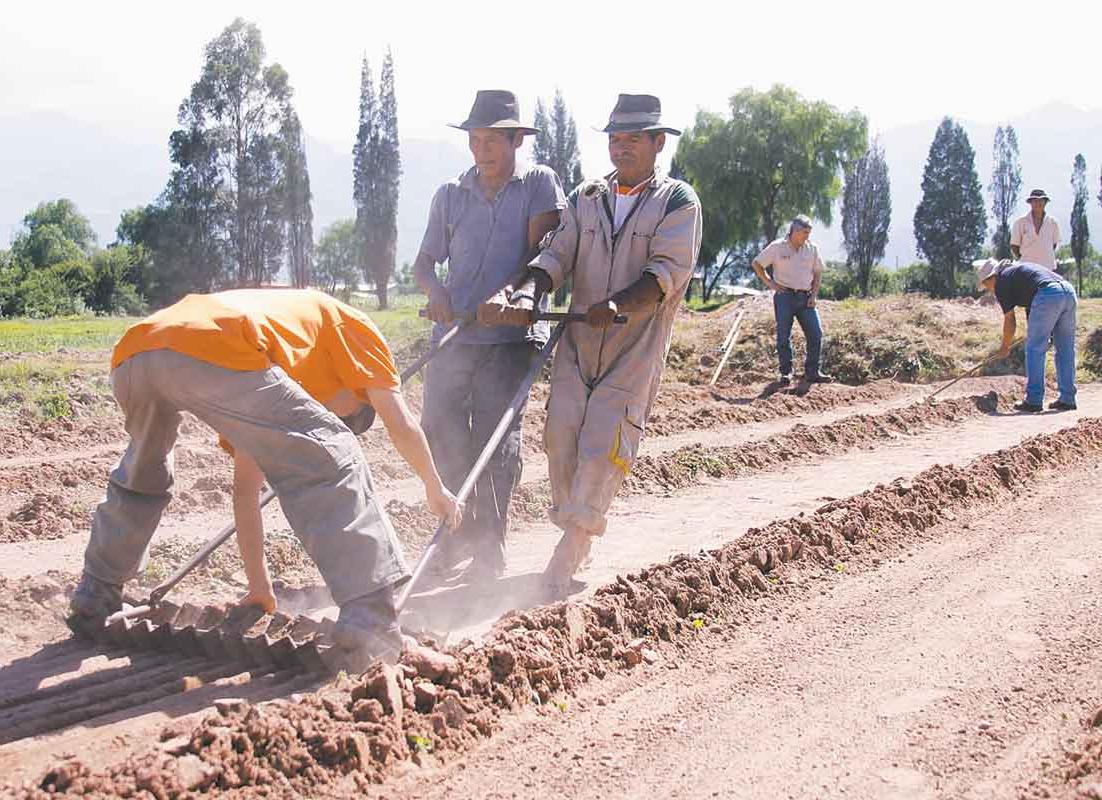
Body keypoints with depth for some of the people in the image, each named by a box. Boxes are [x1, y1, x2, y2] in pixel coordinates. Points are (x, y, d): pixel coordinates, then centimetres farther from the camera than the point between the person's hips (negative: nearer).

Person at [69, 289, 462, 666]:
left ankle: (93, 604, 44)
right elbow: (402, 426, 19)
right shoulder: (349, 324, 30)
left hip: (131, 355, 8)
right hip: (211, 354, -8)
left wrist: (259, 589, 46)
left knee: (140, 477, 36)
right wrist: (436, 490, 36)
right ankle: (370, 633, -8)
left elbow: (245, 488, 44)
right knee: (331, 466, 2)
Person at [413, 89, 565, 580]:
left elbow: (543, 247, -6)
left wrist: (511, 289, -22)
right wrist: (436, 290, -8)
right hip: (453, 334, 4)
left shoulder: (540, 184, 6)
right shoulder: (450, 195, 14)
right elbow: (424, 262, 15)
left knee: (495, 442, -5)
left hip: (510, 336, -4)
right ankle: (458, 533, 22)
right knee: (439, 432, 3)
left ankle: (488, 550, 6)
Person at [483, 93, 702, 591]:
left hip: (635, 348, -4)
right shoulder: (585, 198, 14)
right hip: (578, 341, 4)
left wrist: (617, 305, -29)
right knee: (560, 438, 2)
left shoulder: (678, 203, 1)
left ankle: (567, 555, -4)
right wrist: (530, 292, -19)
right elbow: (557, 253, 2)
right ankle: (573, 537, 20)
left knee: (602, 447, -10)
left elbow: (669, 270, -12)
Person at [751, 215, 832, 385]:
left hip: (805, 297, 3)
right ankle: (786, 373, 6)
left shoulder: (812, 248, 8)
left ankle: (812, 372, 3)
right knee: (784, 336, -3)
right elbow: (756, 264, 6)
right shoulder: (777, 247, -1)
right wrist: (769, 282, 0)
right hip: (785, 296, -3)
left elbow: (818, 273, 15)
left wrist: (814, 295, 5)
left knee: (816, 333, -4)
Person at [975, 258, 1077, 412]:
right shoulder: (1018, 268, 33)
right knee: (1065, 350, 13)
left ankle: (1034, 401, 3)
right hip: (1069, 290, 8)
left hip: (1048, 295, -8)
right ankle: (1067, 399, 15)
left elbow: (1010, 321, 14)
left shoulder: (1001, 283, 10)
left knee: (1035, 349, 2)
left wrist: (1005, 347, 28)